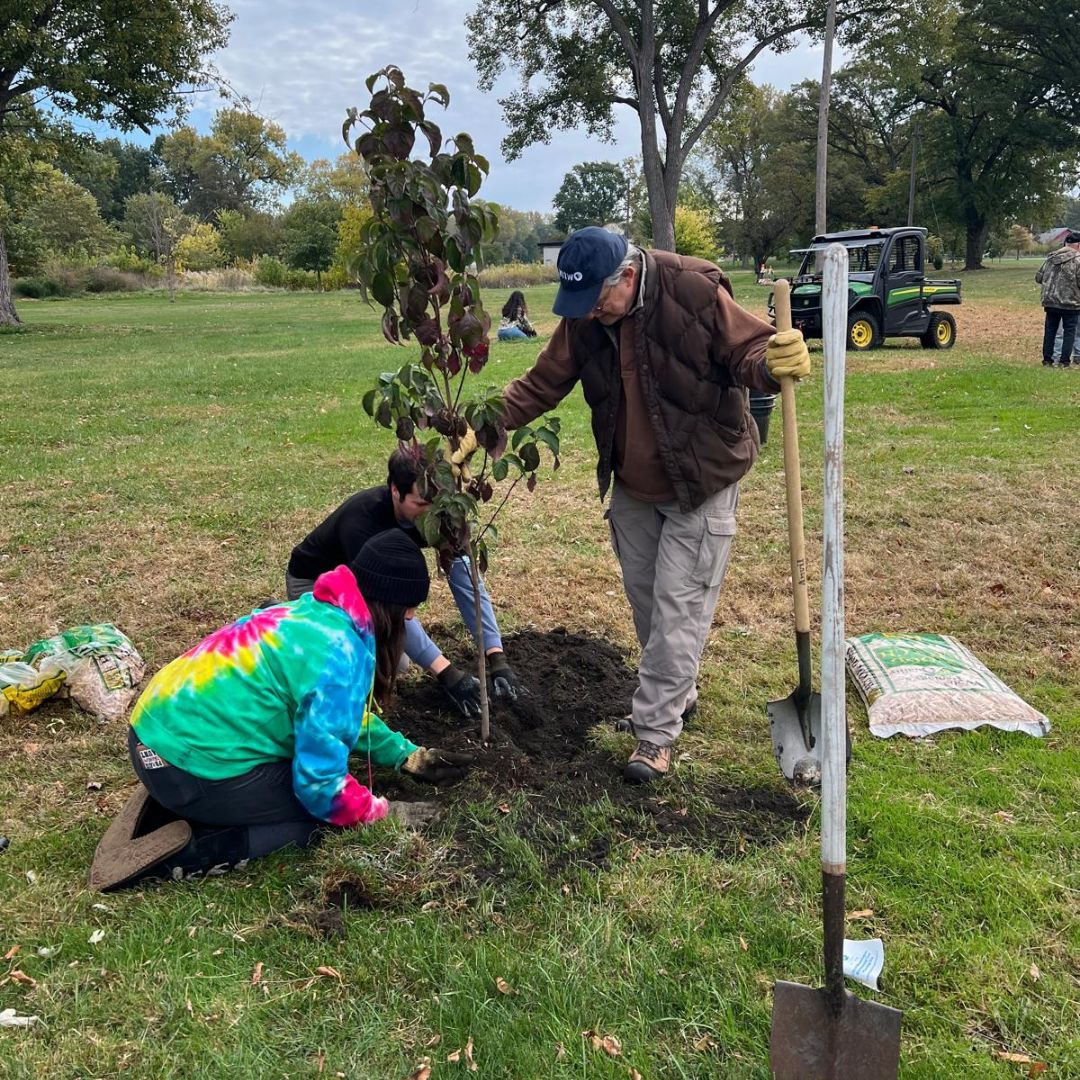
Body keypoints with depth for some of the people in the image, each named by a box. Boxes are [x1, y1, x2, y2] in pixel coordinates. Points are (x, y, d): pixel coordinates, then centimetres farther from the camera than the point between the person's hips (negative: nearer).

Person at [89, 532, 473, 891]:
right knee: (322, 809, 7)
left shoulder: (315, 612, 9)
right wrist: (378, 813, -1)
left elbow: (342, 713, 24)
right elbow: (319, 780, -19)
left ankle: (163, 808, 13)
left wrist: (409, 757, 22)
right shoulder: (341, 653, -20)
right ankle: (183, 851, -6)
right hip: (194, 764, -9)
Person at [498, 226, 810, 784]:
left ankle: (655, 733, 6)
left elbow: (745, 351, -16)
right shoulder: (583, 319, -8)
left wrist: (772, 363, -40)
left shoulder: (695, 293, -23)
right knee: (643, 596, 16)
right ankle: (676, 692, 37)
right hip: (632, 486, 6)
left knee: (678, 607, -4)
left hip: (700, 483, -6)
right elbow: (540, 384, -4)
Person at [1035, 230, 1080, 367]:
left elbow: (1038, 277, 10)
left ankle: (1047, 360, 13)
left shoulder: (1051, 258, 5)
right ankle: (1065, 361, 2)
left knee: (1050, 331, 11)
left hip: (1050, 302, 5)